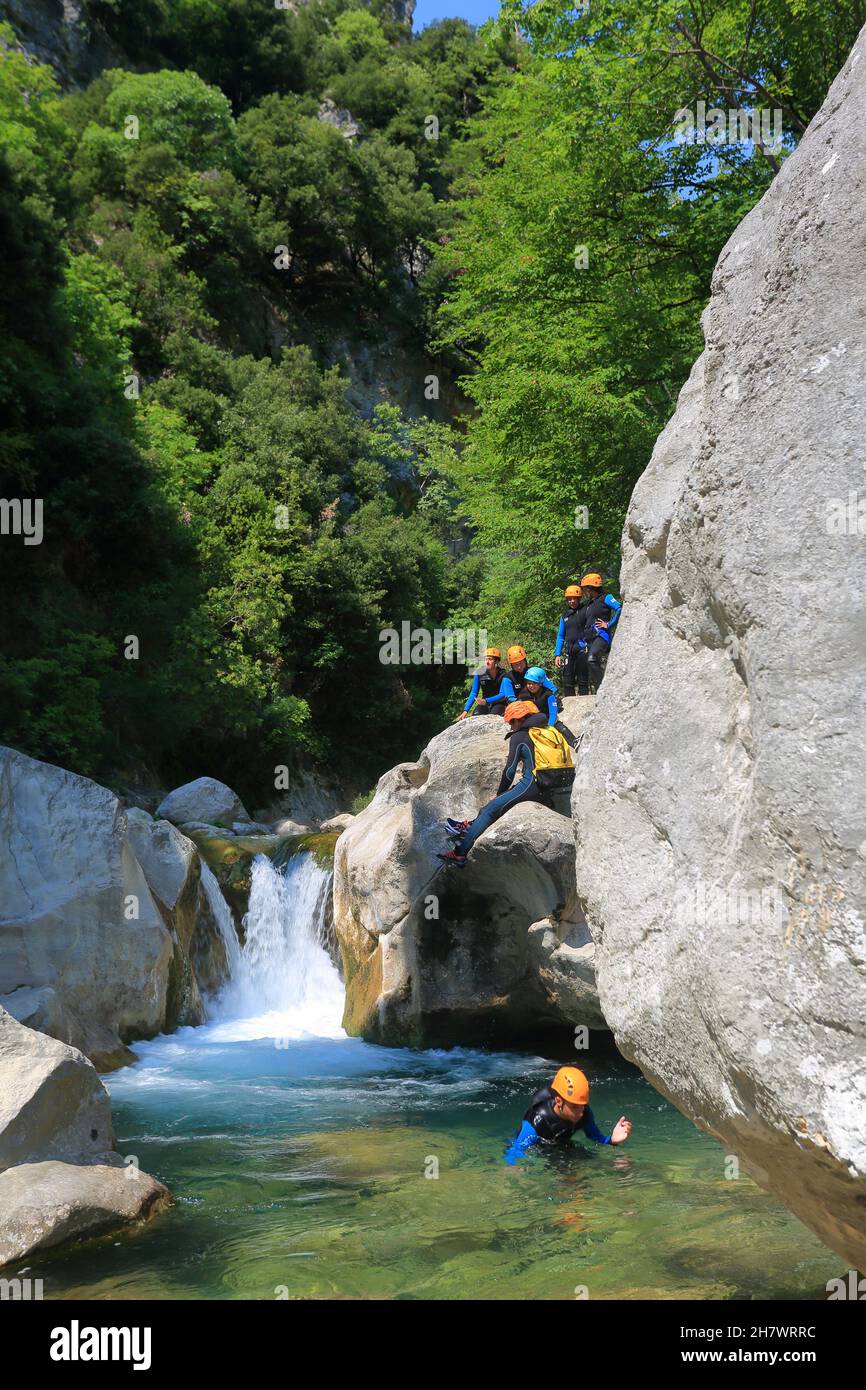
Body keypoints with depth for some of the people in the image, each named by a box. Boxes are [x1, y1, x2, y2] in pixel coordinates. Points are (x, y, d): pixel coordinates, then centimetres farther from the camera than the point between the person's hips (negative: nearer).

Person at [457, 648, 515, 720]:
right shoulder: (479, 674, -8)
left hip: (499, 703, -3)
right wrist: (465, 711, -15)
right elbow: (473, 694, -4)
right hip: (485, 704, 3)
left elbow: (502, 695, -22)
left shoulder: (502, 675, -16)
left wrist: (486, 701, -37)